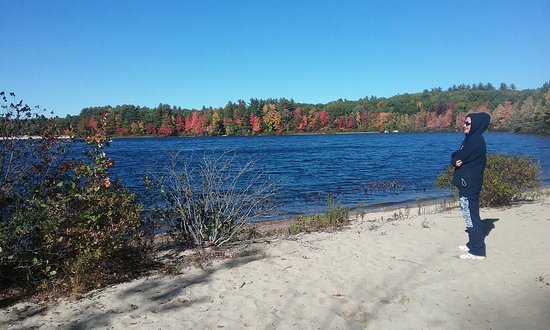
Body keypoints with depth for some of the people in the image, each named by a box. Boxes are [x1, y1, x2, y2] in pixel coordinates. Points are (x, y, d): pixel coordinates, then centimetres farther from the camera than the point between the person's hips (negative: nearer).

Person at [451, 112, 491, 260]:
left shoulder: (475, 140, -16)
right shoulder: (472, 139, 15)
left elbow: (458, 158, -17)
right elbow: (458, 156, 11)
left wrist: (455, 158, 3)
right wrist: (456, 161, -9)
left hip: (469, 184, -10)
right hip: (467, 183, 10)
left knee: (471, 215, -6)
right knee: (470, 214, 17)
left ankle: (477, 251, 0)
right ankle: (473, 244, 28)